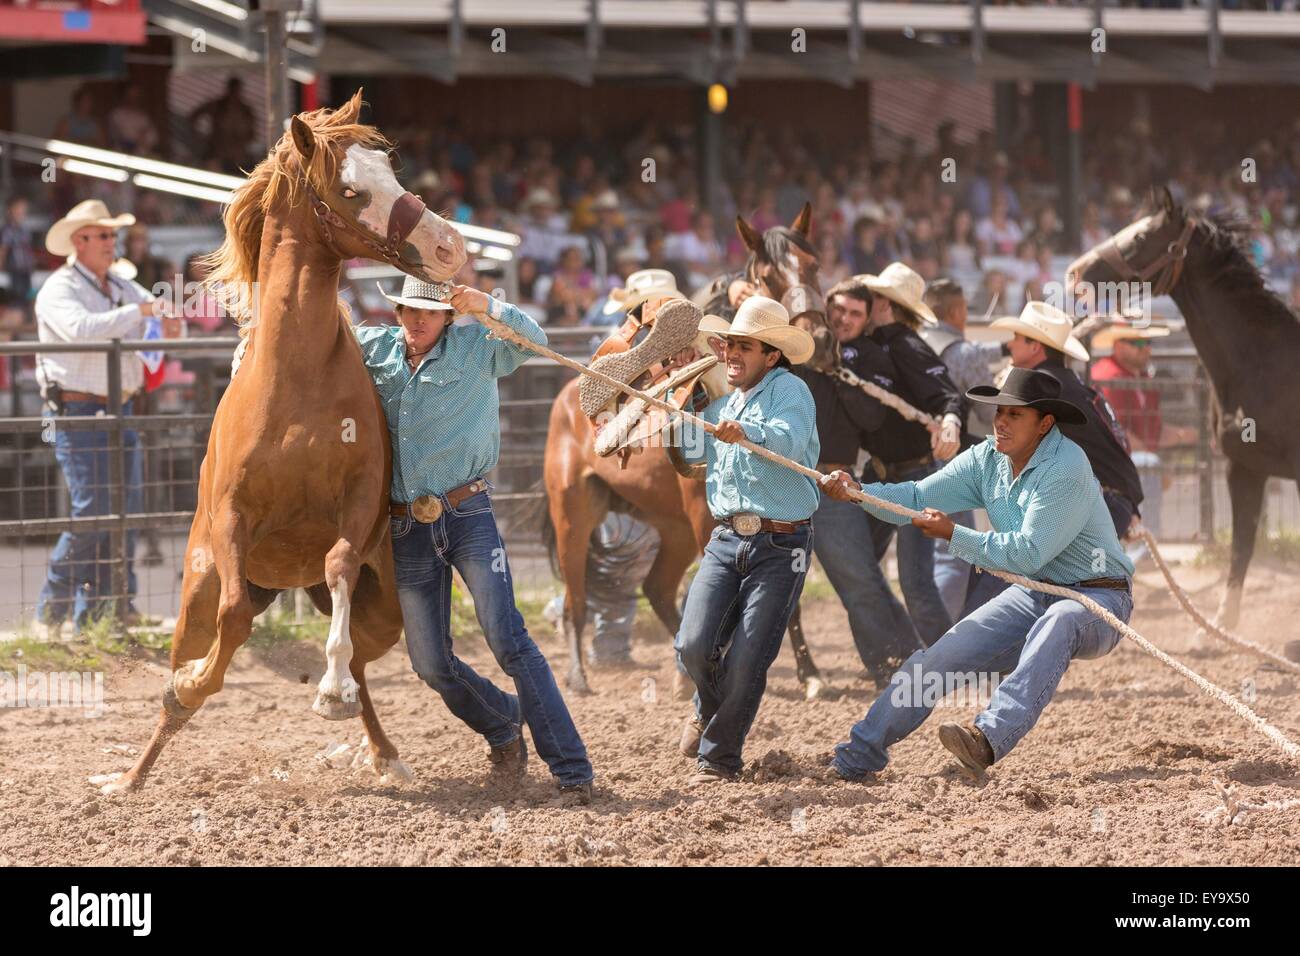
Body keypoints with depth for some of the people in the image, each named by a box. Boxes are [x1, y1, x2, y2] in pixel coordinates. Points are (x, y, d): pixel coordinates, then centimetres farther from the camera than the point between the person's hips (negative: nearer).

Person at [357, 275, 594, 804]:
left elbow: (533, 341, -18)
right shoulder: (375, 348, 8)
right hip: (407, 528, 4)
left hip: (468, 516, -4)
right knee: (429, 663, 7)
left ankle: (571, 770, -16)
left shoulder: (477, 348, -2)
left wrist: (488, 305, -32)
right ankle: (502, 726, 36)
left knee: (508, 641, -16)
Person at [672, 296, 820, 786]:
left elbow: (789, 440, -27)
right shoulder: (723, 405, 18)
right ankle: (709, 708, 24)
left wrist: (748, 431, -47)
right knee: (694, 645, -9)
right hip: (727, 539, 6)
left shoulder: (789, 390, -7)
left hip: (780, 546, -6)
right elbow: (690, 451, 24)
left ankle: (719, 757, 9)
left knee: (747, 661, -7)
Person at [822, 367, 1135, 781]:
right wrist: (857, 492, -17)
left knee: (1056, 624, -41)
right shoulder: (987, 459, 1)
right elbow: (919, 498, -1)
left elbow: (1028, 553, -24)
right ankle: (857, 757, 5)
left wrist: (954, 535, -19)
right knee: (940, 658, -3)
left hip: (1096, 597, -8)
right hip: (1033, 594, 8)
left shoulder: (1066, 468, -23)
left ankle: (989, 737, -59)